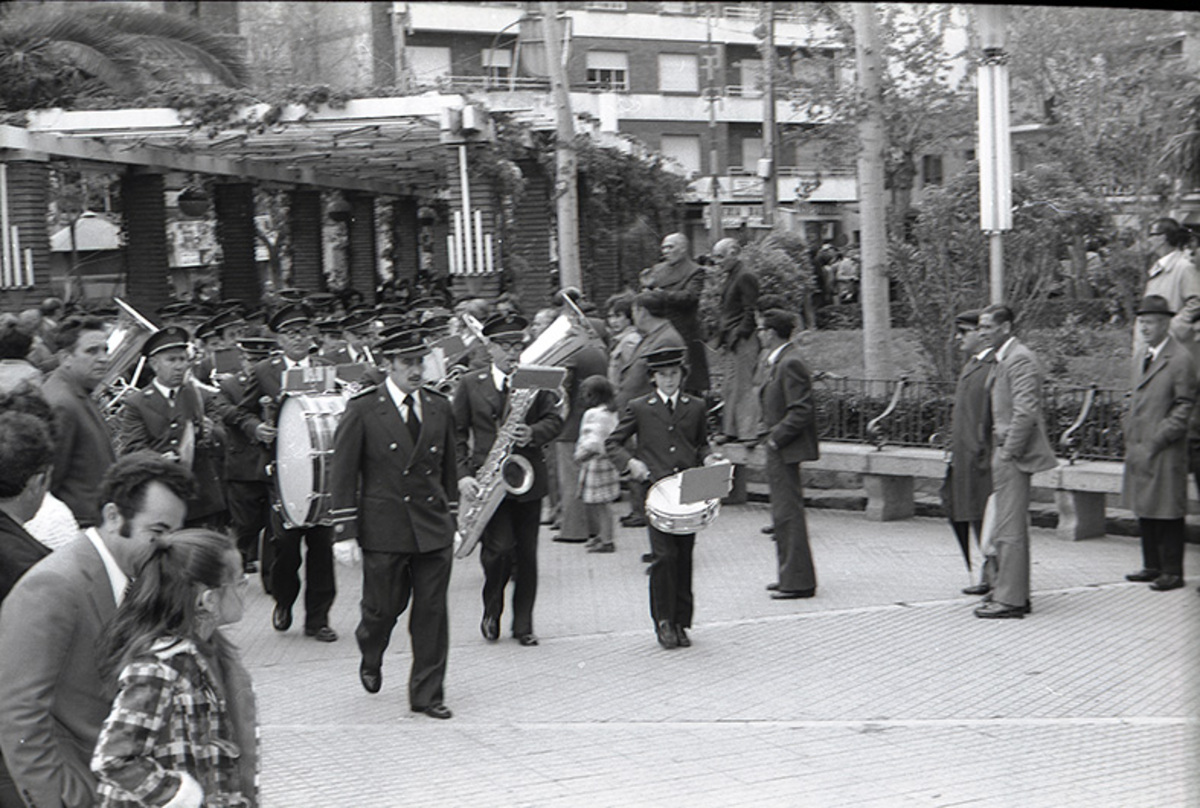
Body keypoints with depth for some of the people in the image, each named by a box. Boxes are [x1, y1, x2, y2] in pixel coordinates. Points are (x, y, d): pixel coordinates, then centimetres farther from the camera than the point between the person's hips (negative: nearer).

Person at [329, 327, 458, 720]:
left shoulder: (439, 407, 9)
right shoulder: (362, 410, -4)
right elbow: (343, 474, -4)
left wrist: (453, 519, 16)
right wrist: (345, 532, -8)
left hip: (433, 527, 3)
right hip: (384, 529, -3)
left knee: (432, 610, 2)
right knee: (385, 606, 3)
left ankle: (427, 694, 12)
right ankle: (370, 659, 36)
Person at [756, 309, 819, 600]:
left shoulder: (790, 364, -18)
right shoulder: (779, 362, 13)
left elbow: (801, 411, -23)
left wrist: (776, 437, -18)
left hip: (786, 450, -11)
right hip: (778, 449, 11)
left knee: (788, 513, -6)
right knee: (784, 513, 16)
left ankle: (798, 581, -1)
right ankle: (791, 575, 25)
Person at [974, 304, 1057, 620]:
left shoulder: (1020, 359, -16)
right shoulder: (1003, 360, 15)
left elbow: (1025, 413, -23)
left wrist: (1008, 453, -19)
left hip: (1015, 455, -11)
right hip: (1006, 454, 11)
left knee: (1009, 529, -6)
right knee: (1013, 527, 17)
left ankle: (1010, 599, -2)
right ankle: (1015, 591, 26)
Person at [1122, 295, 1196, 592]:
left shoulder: (1181, 360, -11)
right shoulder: (1140, 356, 14)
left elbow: (1183, 409, -12)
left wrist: (1154, 443, -15)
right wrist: (1130, 439, 11)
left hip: (1166, 453, -8)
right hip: (1138, 450, 8)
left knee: (1168, 512, -2)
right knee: (1145, 510, 13)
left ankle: (1172, 571, 5)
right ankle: (1152, 566, 23)